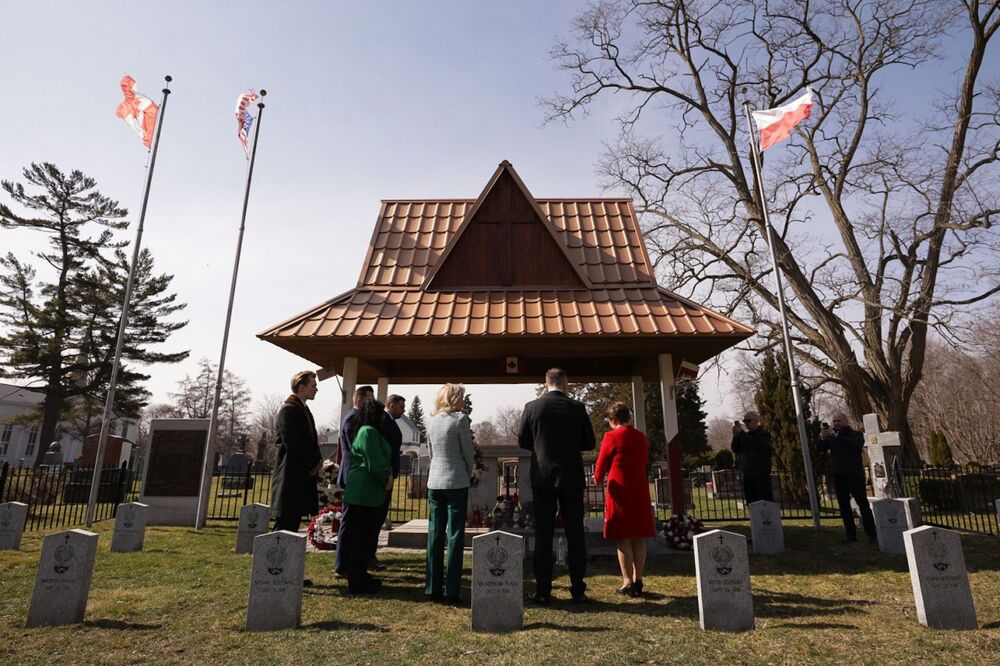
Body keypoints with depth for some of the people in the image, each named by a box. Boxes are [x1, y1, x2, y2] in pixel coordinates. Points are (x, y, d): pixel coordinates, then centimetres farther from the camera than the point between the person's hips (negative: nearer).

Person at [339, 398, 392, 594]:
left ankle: (360, 576, 26)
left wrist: (387, 475, 4)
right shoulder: (369, 432, -16)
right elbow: (374, 463, -19)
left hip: (365, 492, 10)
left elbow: (381, 459, 18)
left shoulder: (363, 431, 17)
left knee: (362, 535, 16)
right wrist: (386, 479, -4)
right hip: (365, 491, -10)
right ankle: (357, 583, 4)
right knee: (360, 536, -3)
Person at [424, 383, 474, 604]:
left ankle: (433, 588, 17)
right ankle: (451, 591, 5)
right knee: (455, 535, 2)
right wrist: (468, 474, 11)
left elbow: (430, 452, 13)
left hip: (434, 482, 6)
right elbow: (468, 453, -6)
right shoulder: (460, 419, -10)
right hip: (456, 482, -5)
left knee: (435, 534, 11)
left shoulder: (432, 421, 7)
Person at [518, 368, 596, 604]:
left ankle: (543, 591, 9)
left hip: (543, 477, 0)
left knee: (543, 534, 5)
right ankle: (578, 590, 15)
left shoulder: (532, 407, -5)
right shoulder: (577, 407, -4)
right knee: (575, 533, 9)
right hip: (572, 478, 1)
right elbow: (589, 443, 3)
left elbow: (522, 441, 3)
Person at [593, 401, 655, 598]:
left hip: (620, 491, -6)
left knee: (623, 538, 0)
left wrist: (597, 479, 17)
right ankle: (638, 581, 14)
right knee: (639, 538, 9)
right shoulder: (641, 437, 9)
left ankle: (628, 583, 3)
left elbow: (601, 463, -2)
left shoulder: (611, 436, -9)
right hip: (640, 491, 6)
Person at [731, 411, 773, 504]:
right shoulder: (745, 436, 15)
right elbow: (735, 450, 7)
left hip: (762, 476, -6)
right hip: (747, 476, 6)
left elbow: (757, 445, -19)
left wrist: (741, 433, -16)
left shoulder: (764, 434, -1)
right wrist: (736, 436, -8)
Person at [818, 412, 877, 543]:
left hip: (854, 474, -4)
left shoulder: (855, 434, 1)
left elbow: (856, 444, -21)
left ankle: (872, 533, 2)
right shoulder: (831, 435, 13)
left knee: (863, 504, -2)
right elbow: (821, 448, 2)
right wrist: (822, 438, -18)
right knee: (844, 506, 4)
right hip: (838, 475, 4)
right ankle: (850, 534, 8)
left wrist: (837, 436, -30)